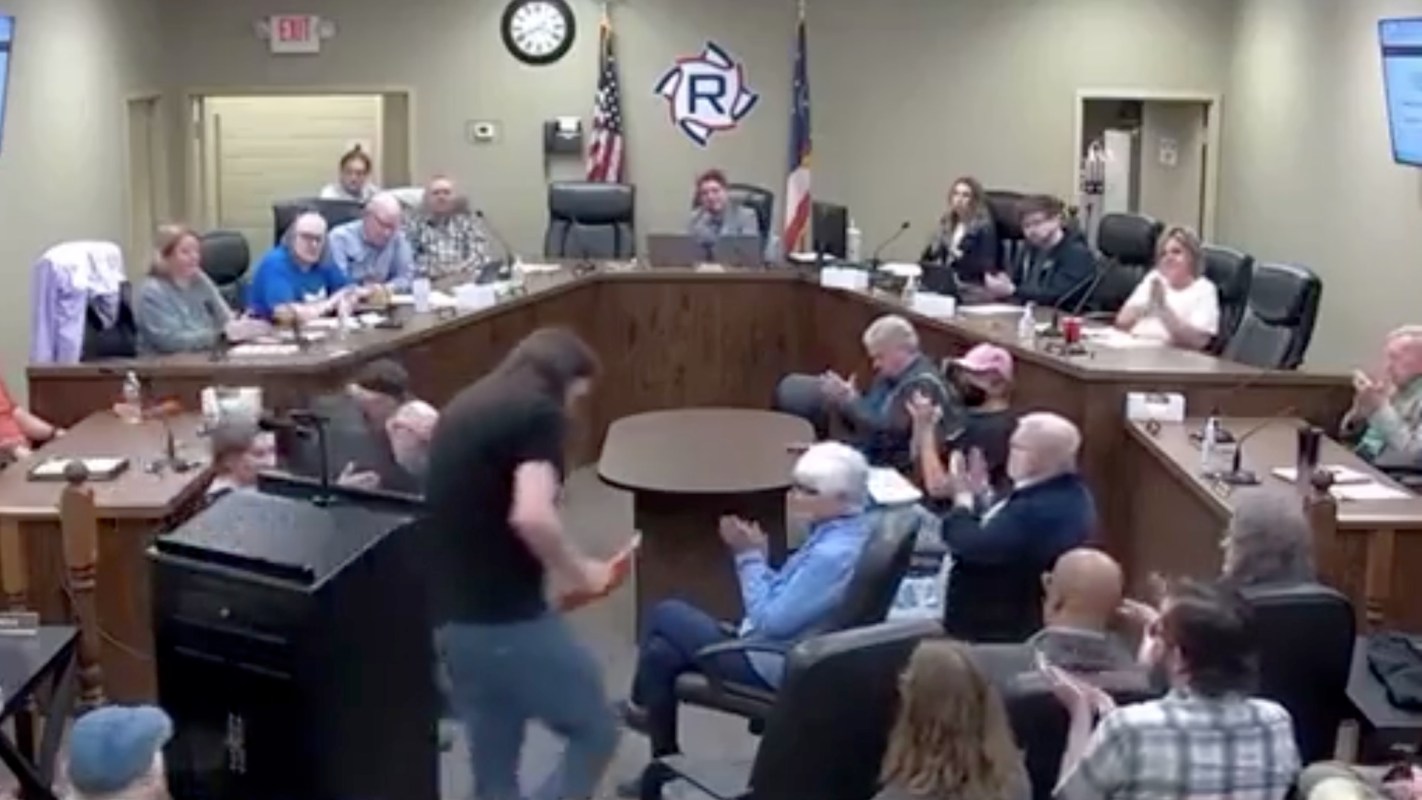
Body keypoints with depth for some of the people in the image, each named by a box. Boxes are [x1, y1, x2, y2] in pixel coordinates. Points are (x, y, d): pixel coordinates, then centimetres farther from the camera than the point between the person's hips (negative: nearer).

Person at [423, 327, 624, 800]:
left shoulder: (464, 408, 17)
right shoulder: (540, 413, -8)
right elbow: (531, 515, -25)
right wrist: (577, 571, -8)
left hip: (449, 616, 8)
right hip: (504, 617, -8)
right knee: (595, 731, 9)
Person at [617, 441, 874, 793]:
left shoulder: (835, 554, -29)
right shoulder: (846, 531, 2)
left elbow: (772, 621, -27)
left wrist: (749, 556, -17)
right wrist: (756, 555, -2)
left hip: (774, 664, -10)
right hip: (779, 647, 10)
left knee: (666, 614, 1)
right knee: (660, 655, 10)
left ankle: (640, 706, 24)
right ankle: (666, 766, 22)